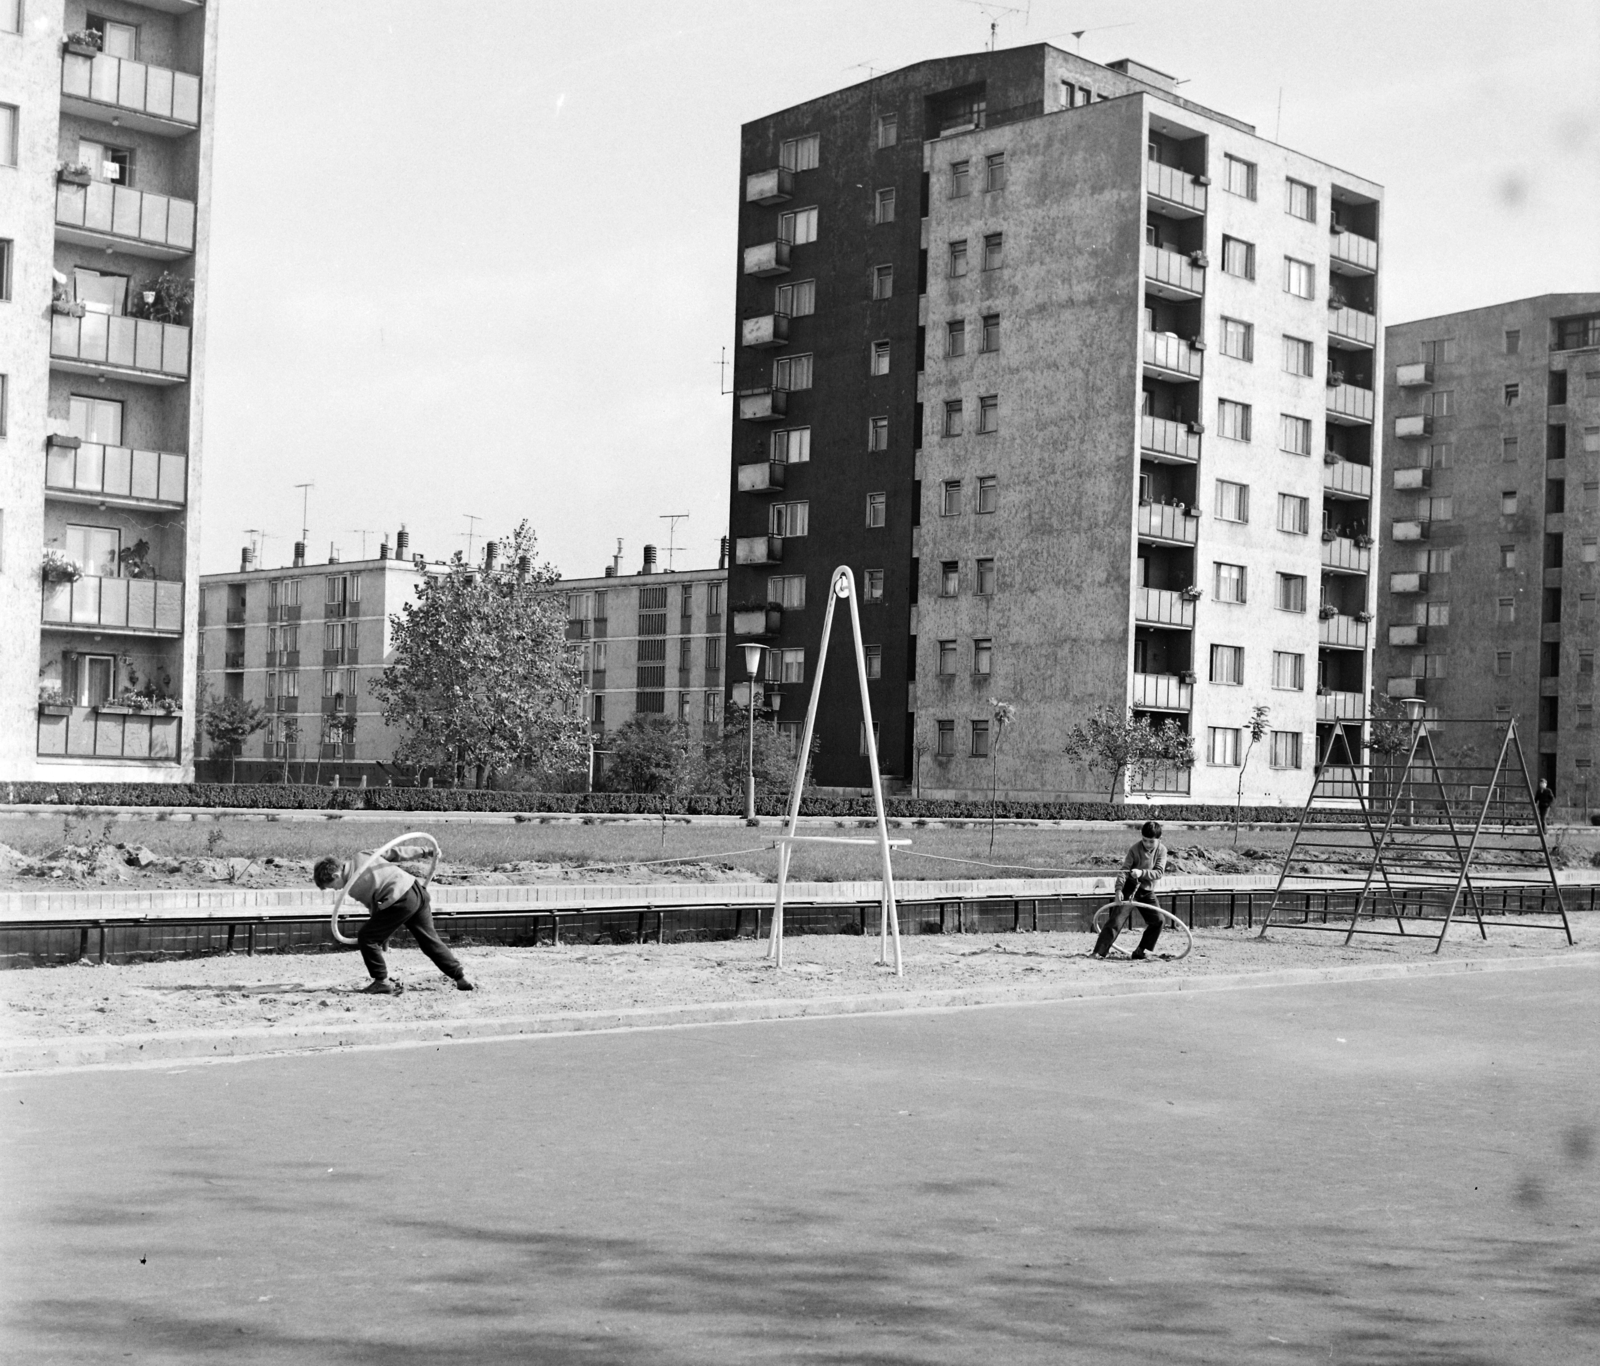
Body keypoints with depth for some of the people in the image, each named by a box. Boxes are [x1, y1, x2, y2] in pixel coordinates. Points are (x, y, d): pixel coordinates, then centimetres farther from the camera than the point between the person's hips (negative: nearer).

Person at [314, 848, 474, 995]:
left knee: (366, 939, 4)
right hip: (417, 890, 8)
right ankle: (461, 977, 21)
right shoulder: (362, 855, 12)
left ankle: (382, 982, 9)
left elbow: (375, 910, 3)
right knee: (429, 940, 19)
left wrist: (385, 936, 18)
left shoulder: (352, 888, -5)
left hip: (400, 901, -8)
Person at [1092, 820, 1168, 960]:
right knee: (1117, 919, -14)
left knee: (1157, 920, -2)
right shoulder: (1135, 849, -15)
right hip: (1130, 887, -4)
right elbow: (1125, 870, -17)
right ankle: (1099, 951, -16)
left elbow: (1158, 872, -17)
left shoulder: (1161, 850, -7)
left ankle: (1141, 952, 11)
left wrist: (1141, 872, -34)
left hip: (1147, 891, 4)